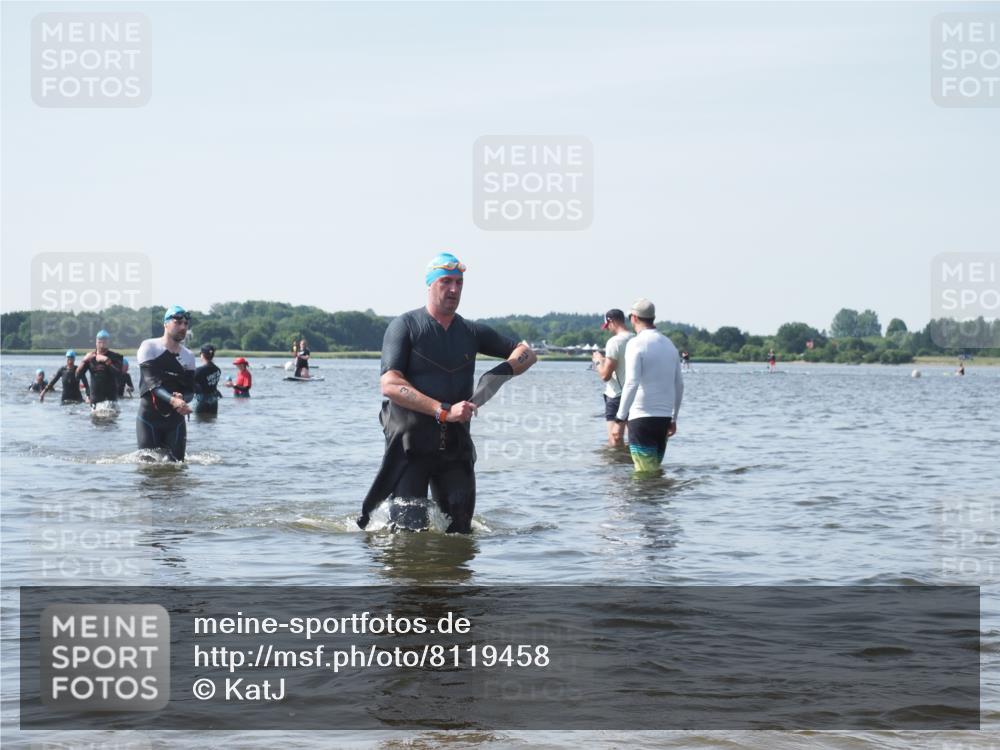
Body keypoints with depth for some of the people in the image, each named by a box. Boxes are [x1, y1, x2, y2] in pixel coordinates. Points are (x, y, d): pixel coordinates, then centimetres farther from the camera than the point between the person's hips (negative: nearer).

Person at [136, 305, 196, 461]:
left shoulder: (188, 356, 10)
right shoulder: (149, 347, -5)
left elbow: (190, 391, 6)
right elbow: (152, 382, -17)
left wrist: (182, 398, -18)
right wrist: (172, 400, -32)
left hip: (176, 418, 4)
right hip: (149, 417, -4)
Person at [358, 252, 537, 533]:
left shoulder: (471, 332, 11)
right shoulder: (404, 327, -3)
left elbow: (526, 353, 19)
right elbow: (390, 385, -15)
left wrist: (504, 370, -5)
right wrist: (444, 411, -23)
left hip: (456, 444, 4)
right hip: (410, 443, -4)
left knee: (459, 530, 3)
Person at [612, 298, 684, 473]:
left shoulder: (636, 344, -9)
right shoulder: (669, 344, 13)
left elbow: (631, 384, -19)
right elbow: (679, 385, 17)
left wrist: (621, 419, -17)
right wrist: (673, 418, 25)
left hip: (641, 418, -7)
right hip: (664, 417, 7)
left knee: (645, 473, -7)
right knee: (656, 470, 12)